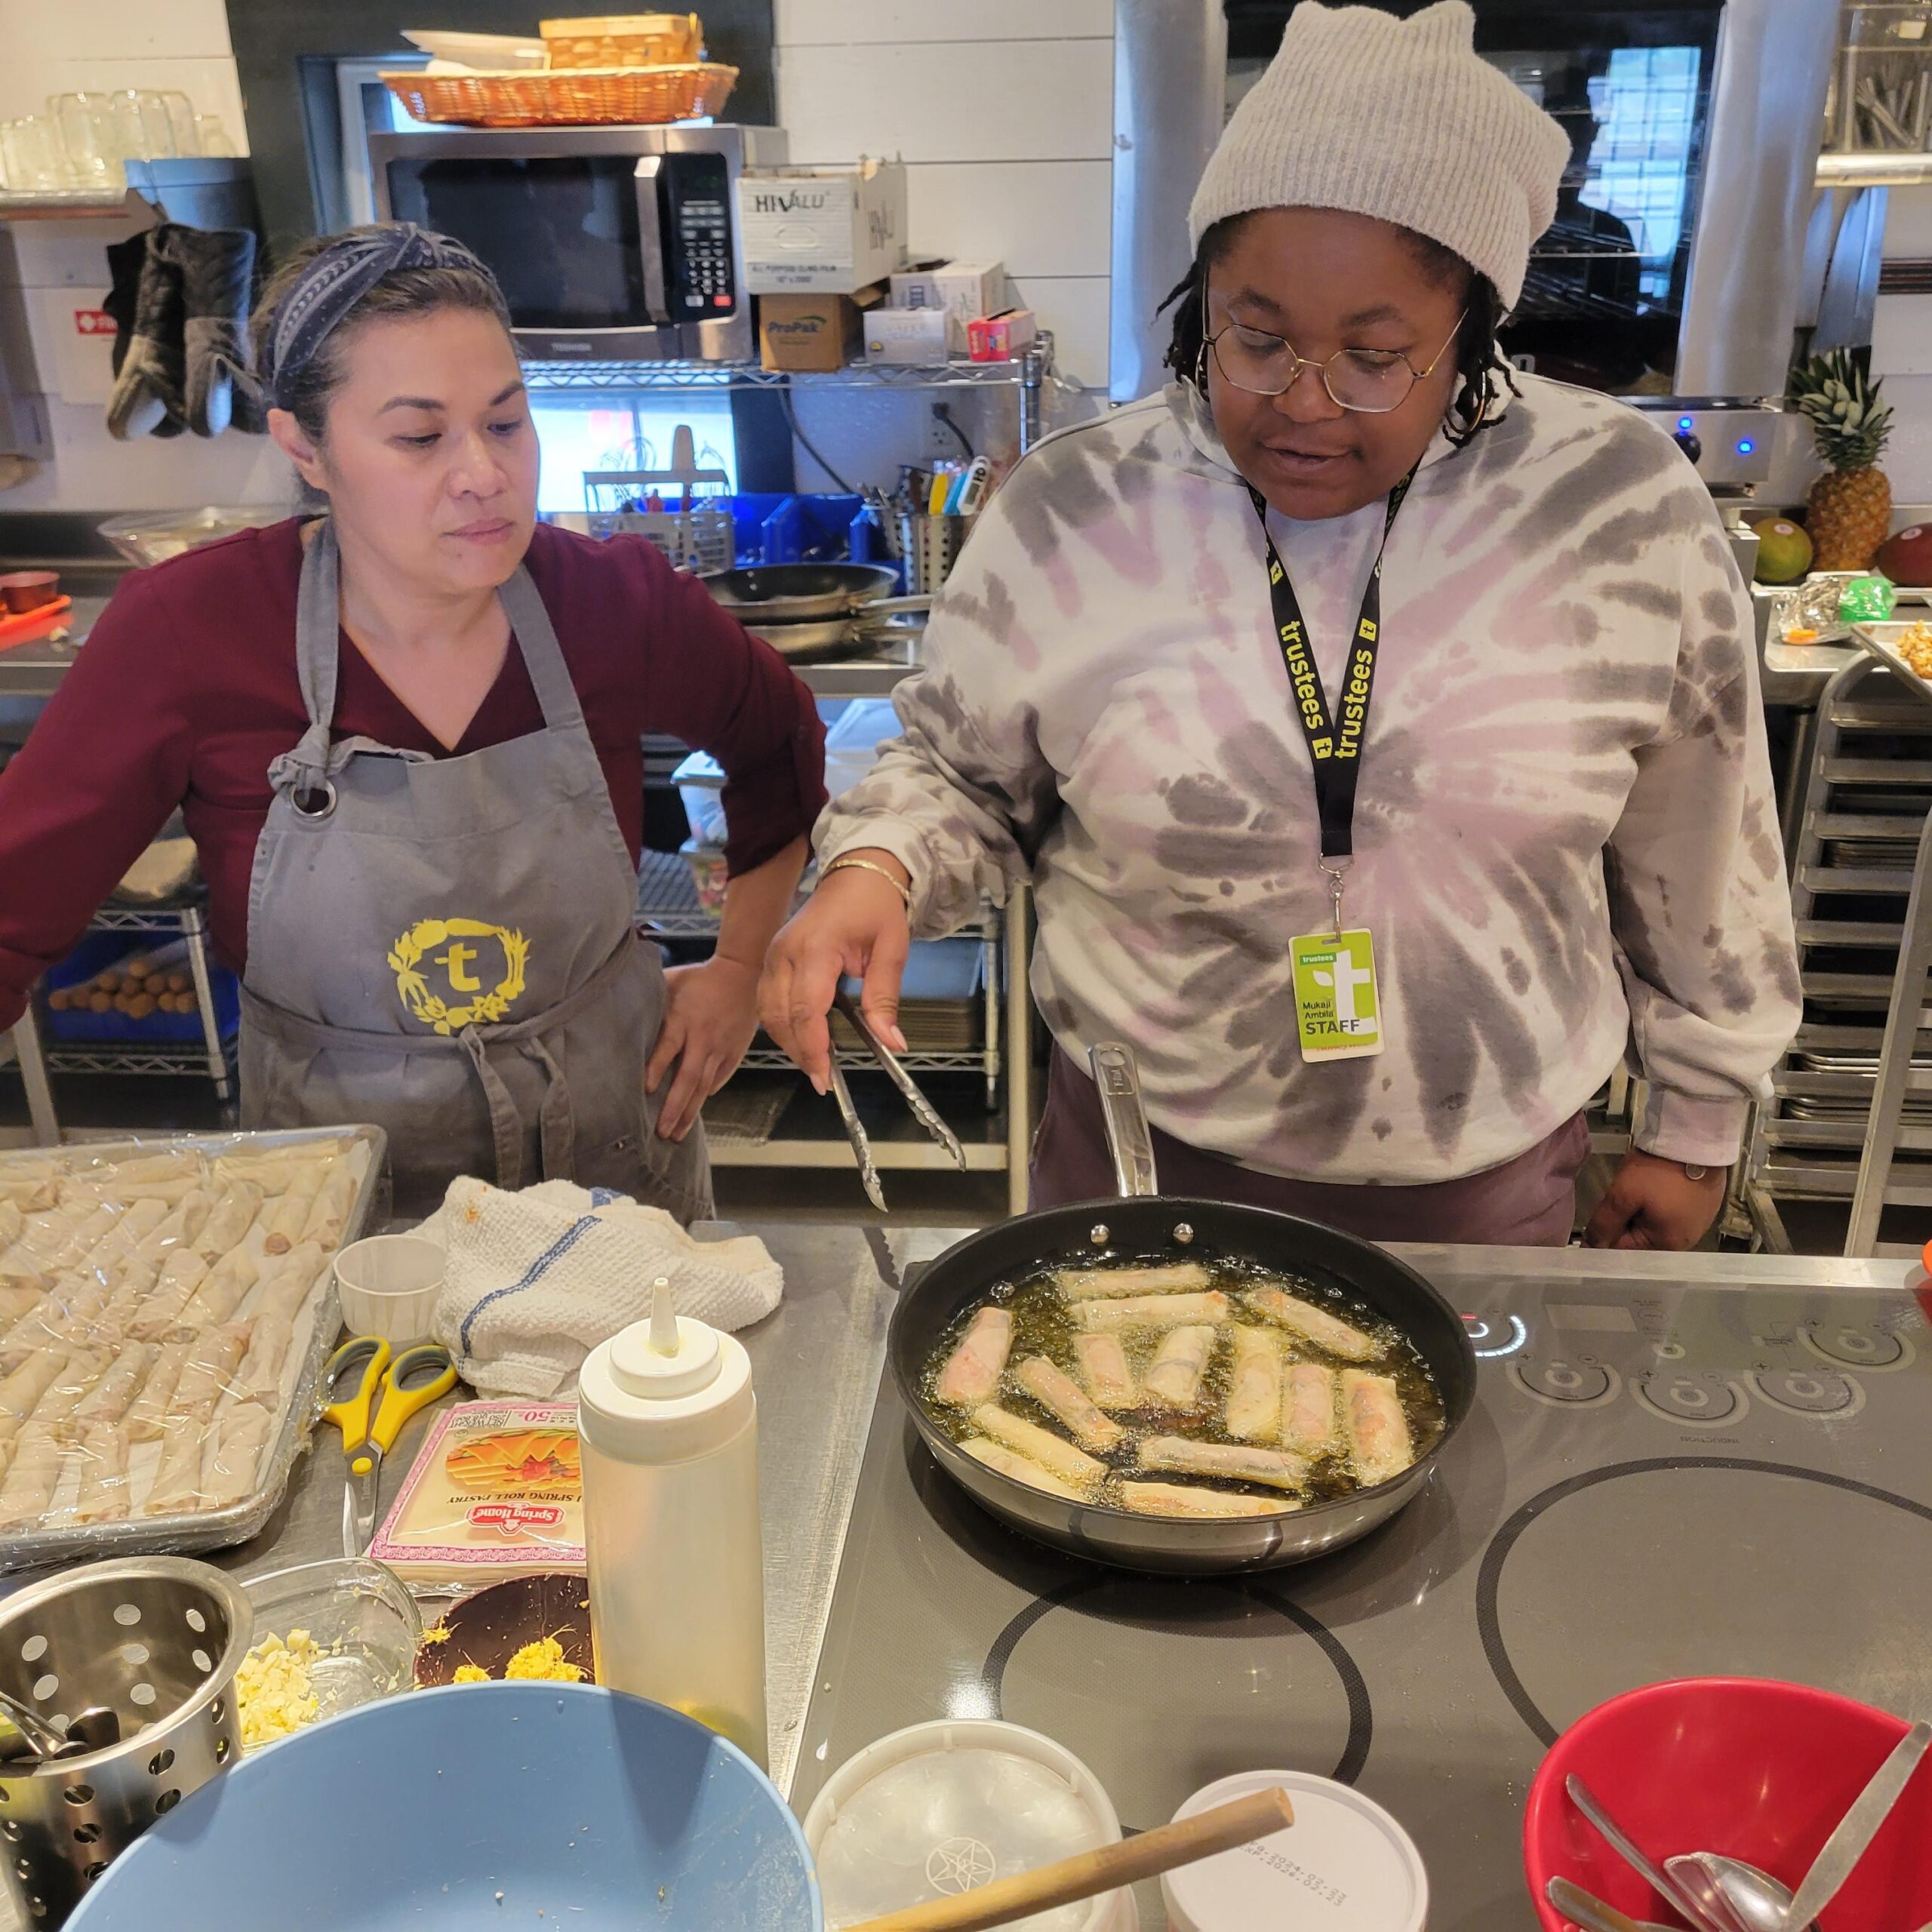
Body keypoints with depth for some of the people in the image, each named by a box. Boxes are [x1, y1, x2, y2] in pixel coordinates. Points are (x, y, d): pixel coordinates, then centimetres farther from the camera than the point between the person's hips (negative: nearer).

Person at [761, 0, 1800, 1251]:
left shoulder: (1624, 512, -11)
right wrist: (874, 865, -19)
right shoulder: (1069, 515, -11)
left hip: (1489, 1175, 1)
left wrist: (1698, 1124, 8)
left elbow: (1698, 863, 0)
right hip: (1144, 1151, 0)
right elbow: (961, 773, 2)